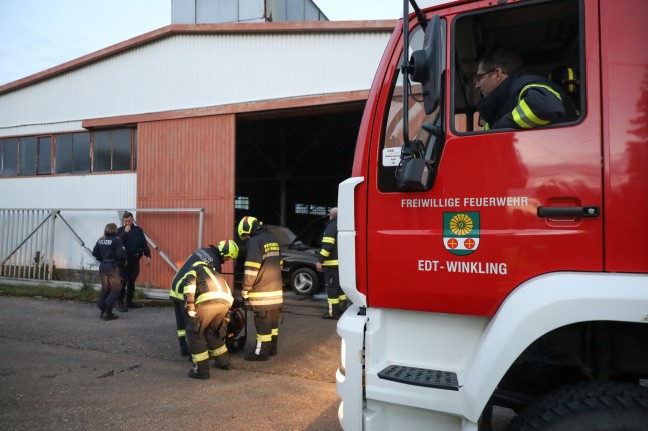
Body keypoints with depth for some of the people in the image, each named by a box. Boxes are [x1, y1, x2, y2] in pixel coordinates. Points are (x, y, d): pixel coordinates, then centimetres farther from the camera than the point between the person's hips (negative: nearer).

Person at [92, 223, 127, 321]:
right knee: (115, 290, 2)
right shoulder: (117, 240, -16)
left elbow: (94, 253, 9)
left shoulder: (100, 240, 6)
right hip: (113, 267, -7)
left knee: (105, 289, 17)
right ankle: (108, 313, -1)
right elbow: (121, 255, -22)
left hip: (103, 266, 7)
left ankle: (102, 311, 21)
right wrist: (124, 259, -1)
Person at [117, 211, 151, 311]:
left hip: (135, 259, 3)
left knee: (132, 281, 11)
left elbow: (144, 243, 8)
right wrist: (125, 232, -20)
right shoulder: (120, 231, 1)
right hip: (124, 259, -3)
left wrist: (148, 256, 4)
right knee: (123, 281, -5)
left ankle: (129, 301, 22)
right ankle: (120, 303, -1)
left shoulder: (138, 230, 6)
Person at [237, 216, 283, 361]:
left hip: (262, 290, -9)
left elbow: (251, 268, -18)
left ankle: (261, 352, 5)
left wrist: (246, 288, -10)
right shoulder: (272, 239, 14)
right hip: (276, 288, 9)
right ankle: (272, 348, 24)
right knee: (273, 320, 15)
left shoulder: (255, 241, -13)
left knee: (262, 322, -2)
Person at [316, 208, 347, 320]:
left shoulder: (331, 227, -9)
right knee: (340, 285, 18)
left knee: (331, 286, -4)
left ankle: (333, 312, -2)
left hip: (333, 263, -8)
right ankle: (342, 308, 24)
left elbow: (327, 245, -19)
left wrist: (321, 260, -16)